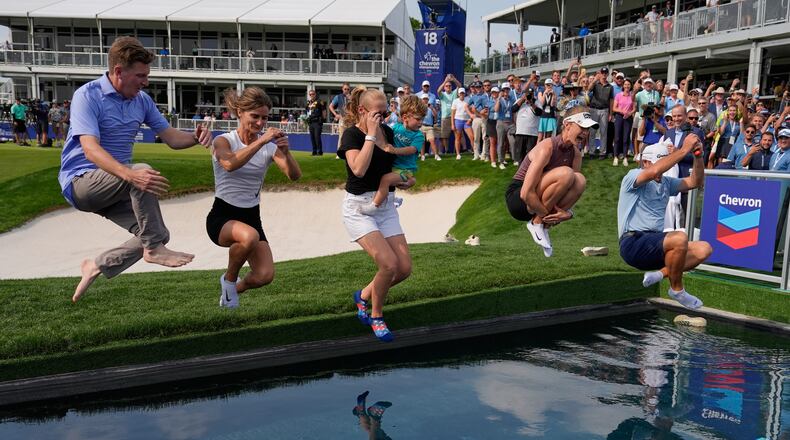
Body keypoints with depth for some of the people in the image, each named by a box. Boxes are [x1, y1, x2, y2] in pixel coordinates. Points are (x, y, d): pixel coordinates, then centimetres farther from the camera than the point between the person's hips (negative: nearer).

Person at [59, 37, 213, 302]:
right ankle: (154, 248, -23)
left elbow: (172, 138, 5)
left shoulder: (142, 100, 5)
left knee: (158, 235, -4)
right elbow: (90, 149, -29)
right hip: (81, 182, -7)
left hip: (114, 186, 7)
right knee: (143, 172, -33)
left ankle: (97, 266, 16)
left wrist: (196, 138, -20)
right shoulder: (88, 96, -16)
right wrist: (130, 174, -47)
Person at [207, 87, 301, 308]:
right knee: (249, 236, -38)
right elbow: (230, 164, -32)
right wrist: (261, 141, -38)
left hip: (252, 216, 4)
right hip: (222, 216, -4)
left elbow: (295, 175, -13)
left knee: (265, 275, -14)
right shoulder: (223, 141, -8)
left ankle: (235, 289, 22)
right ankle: (229, 278, -5)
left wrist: (285, 152, -30)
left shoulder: (269, 147, 1)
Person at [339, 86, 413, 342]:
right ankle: (376, 317, 4)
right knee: (389, 264, -21)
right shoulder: (352, 134, -11)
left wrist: (402, 180, 4)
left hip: (386, 206, 7)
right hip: (359, 208, -7)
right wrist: (371, 135, -21)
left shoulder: (387, 132, 7)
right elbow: (359, 169, -28)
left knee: (404, 268, -1)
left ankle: (364, 295, 25)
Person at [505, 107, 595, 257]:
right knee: (565, 173, -28)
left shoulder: (576, 154, 2)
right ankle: (536, 222, -14)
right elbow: (526, 194, -28)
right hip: (517, 199, -7)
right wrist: (547, 214, -19)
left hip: (537, 203, 8)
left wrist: (567, 213, -16)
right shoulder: (547, 147, -21)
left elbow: (572, 190, 5)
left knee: (580, 180, -14)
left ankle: (544, 223, -7)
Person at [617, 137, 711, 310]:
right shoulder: (633, 177, -4)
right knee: (680, 238, -32)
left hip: (654, 241, 8)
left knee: (703, 249, -4)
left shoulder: (666, 183, 21)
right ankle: (676, 289, -11)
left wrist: (698, 156, 0)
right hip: (633, 243, -8)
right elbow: (654, 171, -26)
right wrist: (684, 150, -22)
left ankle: (660, 273, -6)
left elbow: (694, 182, 15)